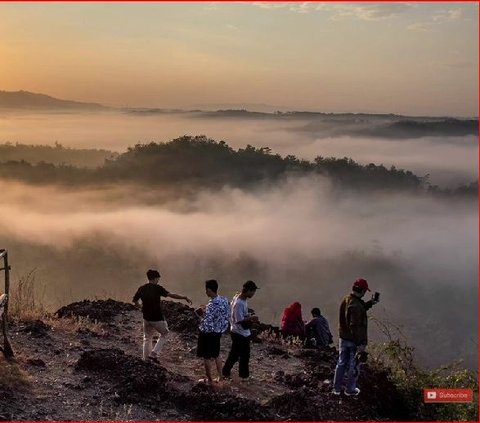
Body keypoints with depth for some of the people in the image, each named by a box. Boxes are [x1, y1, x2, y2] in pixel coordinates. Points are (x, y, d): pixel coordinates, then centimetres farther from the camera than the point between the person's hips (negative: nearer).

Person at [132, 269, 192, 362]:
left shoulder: (142, 288, 0)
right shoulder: (157, 288, -15)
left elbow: (134, 300, 9)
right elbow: (171, 295, -21)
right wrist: (185, 298, -15)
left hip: (146, 318, 5)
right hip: (158, 319, -5)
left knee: (147, 338, 20)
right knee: (164, 334, 18)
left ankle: (145, 359, 22)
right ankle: (154, 354, 7)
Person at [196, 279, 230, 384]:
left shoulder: (211, 305, -30)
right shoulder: (224, 300, -5)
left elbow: (207, 325, -31)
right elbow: (227, 316, 6)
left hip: (208, 334, -8)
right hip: (218, 332, 8)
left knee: (207, 357, 11)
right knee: (216, 355, 24)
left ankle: (209, 379, 24)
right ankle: (220, 376, 34)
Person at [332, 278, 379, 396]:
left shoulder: (346, 300, 0)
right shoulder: (356, 305, -27)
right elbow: (356, 326, -29)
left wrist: (368, 304, 15)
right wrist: (361, 344, -25)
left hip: (343, 338, 8)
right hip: (355, 340, -8)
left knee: (341, 363, 19)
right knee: (354, 365, 10)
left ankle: (337, 388, 29)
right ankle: (350, 389, 23)